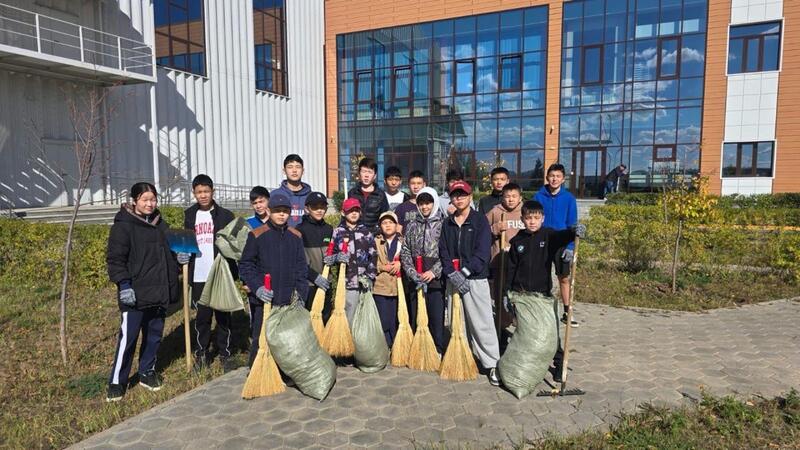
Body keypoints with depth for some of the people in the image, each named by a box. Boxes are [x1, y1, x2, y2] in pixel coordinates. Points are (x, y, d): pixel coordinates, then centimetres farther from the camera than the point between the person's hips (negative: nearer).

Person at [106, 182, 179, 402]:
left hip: (159, 293, 7)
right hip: (134, 294, -6)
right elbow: (115, 258, -12)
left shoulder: (161, 225, 13)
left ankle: (147, 372, 30)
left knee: (154, 335, 14)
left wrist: (179, 258, 9)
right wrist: (123, 284, -20)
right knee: (128, 338, -3)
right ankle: (116, 382, 10)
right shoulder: (123, 226, -8)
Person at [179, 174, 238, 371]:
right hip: (198, 276, 2)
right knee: (202, 316, 9)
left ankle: (224, 353, 15)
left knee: (223, 315, 5)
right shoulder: (189, 215, 9)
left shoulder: (225, 215, 0)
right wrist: (182, 254, -5)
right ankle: (202, 352, 23)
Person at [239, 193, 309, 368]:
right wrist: (257, 287, -13)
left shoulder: (296, 236, 7)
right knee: (260, 339, 3)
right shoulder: (256, 235, -2)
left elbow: (301, 268, 9)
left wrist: (300, 295, 3)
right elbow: (246, 264, -2)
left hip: (288, 300, 3)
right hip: (263, 300, -3)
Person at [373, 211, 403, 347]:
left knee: (397, 321, 5)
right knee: (384, 321, -1)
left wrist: (400, 264, -9)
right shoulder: (375, 242, 7)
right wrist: (383, 267, -12)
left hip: (399, 288, 1)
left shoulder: (403, 242, 10)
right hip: (381, 287, -1)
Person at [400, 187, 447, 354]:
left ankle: (438, 352, 11)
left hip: (436, 280, -4)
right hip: (416, 281, 4)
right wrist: (413, 273, -3)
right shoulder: (412, 225, 11)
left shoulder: (443, 224, -1)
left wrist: (434, 271, -12)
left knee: (437, 318, -1)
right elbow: (405, 252, 9)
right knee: (415, 318, 9)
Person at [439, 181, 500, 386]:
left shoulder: (480, 220, -2)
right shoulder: (447, 223, 12)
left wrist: (464, 272, -17)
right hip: (453, 279, 5)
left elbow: (482, 252, -11)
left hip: (475, 279, -4)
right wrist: (452, 274, -10)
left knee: (481, 323, -6)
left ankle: (493, 364, 1)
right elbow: (443, 251, 5)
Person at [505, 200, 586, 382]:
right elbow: (511, 268, 4)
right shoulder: (517, 241, 1)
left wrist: (575, 230, -49)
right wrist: (507, 293, 4)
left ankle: (559, 363, 19)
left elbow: (563, 236, -26)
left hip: (543, 293, -1)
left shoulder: (548, 235, -4)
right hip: (520, 294, 2)